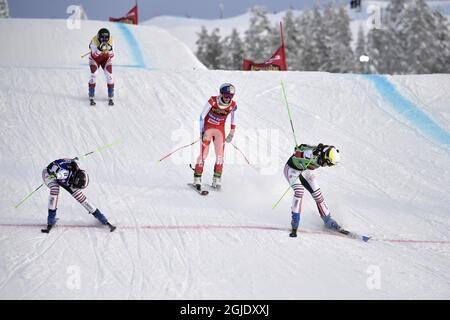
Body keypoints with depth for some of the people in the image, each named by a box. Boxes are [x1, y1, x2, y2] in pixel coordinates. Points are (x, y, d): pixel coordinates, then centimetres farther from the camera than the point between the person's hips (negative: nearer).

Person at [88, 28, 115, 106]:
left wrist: (110, 49, -43)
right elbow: (94, 55, -35)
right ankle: (91, 98, -10)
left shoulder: (110, 40, -25)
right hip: (95, 58, -2)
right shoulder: (94, 40, -31)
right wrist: (100, 49, -51)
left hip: (106, 58, 2)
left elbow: (111, 56, -24)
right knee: (93, 74, -19)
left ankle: (110, 98, -1)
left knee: (109, 75, -12)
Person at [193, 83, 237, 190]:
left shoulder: (232, 105, -11)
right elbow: (202, 116, -13)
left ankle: (216, 180, 5)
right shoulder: (212, 101, -20)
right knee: (203, 154, -7)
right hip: (207, 128, -3)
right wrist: (202, 132, -16)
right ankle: (197, 179, 1)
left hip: (220, 130, 3)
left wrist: (232, 133, 8)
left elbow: (233, 119, 8)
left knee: (220, 155, -4)